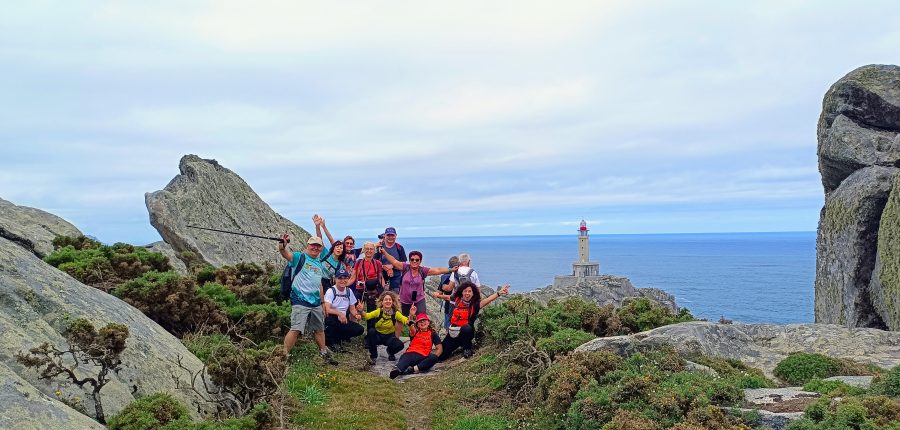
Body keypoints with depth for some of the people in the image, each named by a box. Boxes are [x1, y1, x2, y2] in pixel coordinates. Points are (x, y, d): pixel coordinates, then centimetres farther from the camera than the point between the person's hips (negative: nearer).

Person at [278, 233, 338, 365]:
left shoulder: (320, 264, 16)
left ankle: (324, 353, 35)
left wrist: (323, 303, 22)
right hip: (301, 302, -7)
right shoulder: (300, 257, -5)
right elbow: (286, 254, -27)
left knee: (319, 329, 19)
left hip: (316, 303, 7)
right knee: (296, 329, -15)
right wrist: (282, 246, -50)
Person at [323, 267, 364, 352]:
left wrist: (356, 315, -13)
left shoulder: (349, 291, 6)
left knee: (359, 329, -16)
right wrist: (339, 313, -41)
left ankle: (337, 339, 3)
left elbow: (352, 309, 10)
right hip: (331, 319, -5)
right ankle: (330, 341, -11)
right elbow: (327, 310, -23)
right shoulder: (330, 291, -11)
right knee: (330, 319, -39)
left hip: (343, 320, 5)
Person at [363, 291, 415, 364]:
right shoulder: (378, 311, -16)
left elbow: (406, 321, -27)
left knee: (400, 345, -27)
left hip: (389, 336, 0)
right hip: (377, 335, 0)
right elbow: (367, 316, -29)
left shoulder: (395, 313, -15)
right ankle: (373, 355, -11)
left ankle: (390, 352, 13)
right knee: (371, 331, -32)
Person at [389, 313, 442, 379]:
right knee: (404, 358, -34)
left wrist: (433, 357, -11)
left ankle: (413, 369, -45)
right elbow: (411, 327, -8)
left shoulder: (432, 334, 18)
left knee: (434, 358, -32)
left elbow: (439, 348, 9)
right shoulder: (415, 332, 17)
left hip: (423, 357, 0)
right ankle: (397, 369, -67)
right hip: (410, 353, 0)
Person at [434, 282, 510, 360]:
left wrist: (498, 293, -46)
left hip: (466, 333, -3)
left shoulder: (475, 304, -14)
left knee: (466, 328, -40)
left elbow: (487, 300, -32)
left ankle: (467, 349, -10)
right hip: (452, 333, 4)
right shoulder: (457, 300, -4)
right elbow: (448, 297, 18)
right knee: (440, 356, 2)